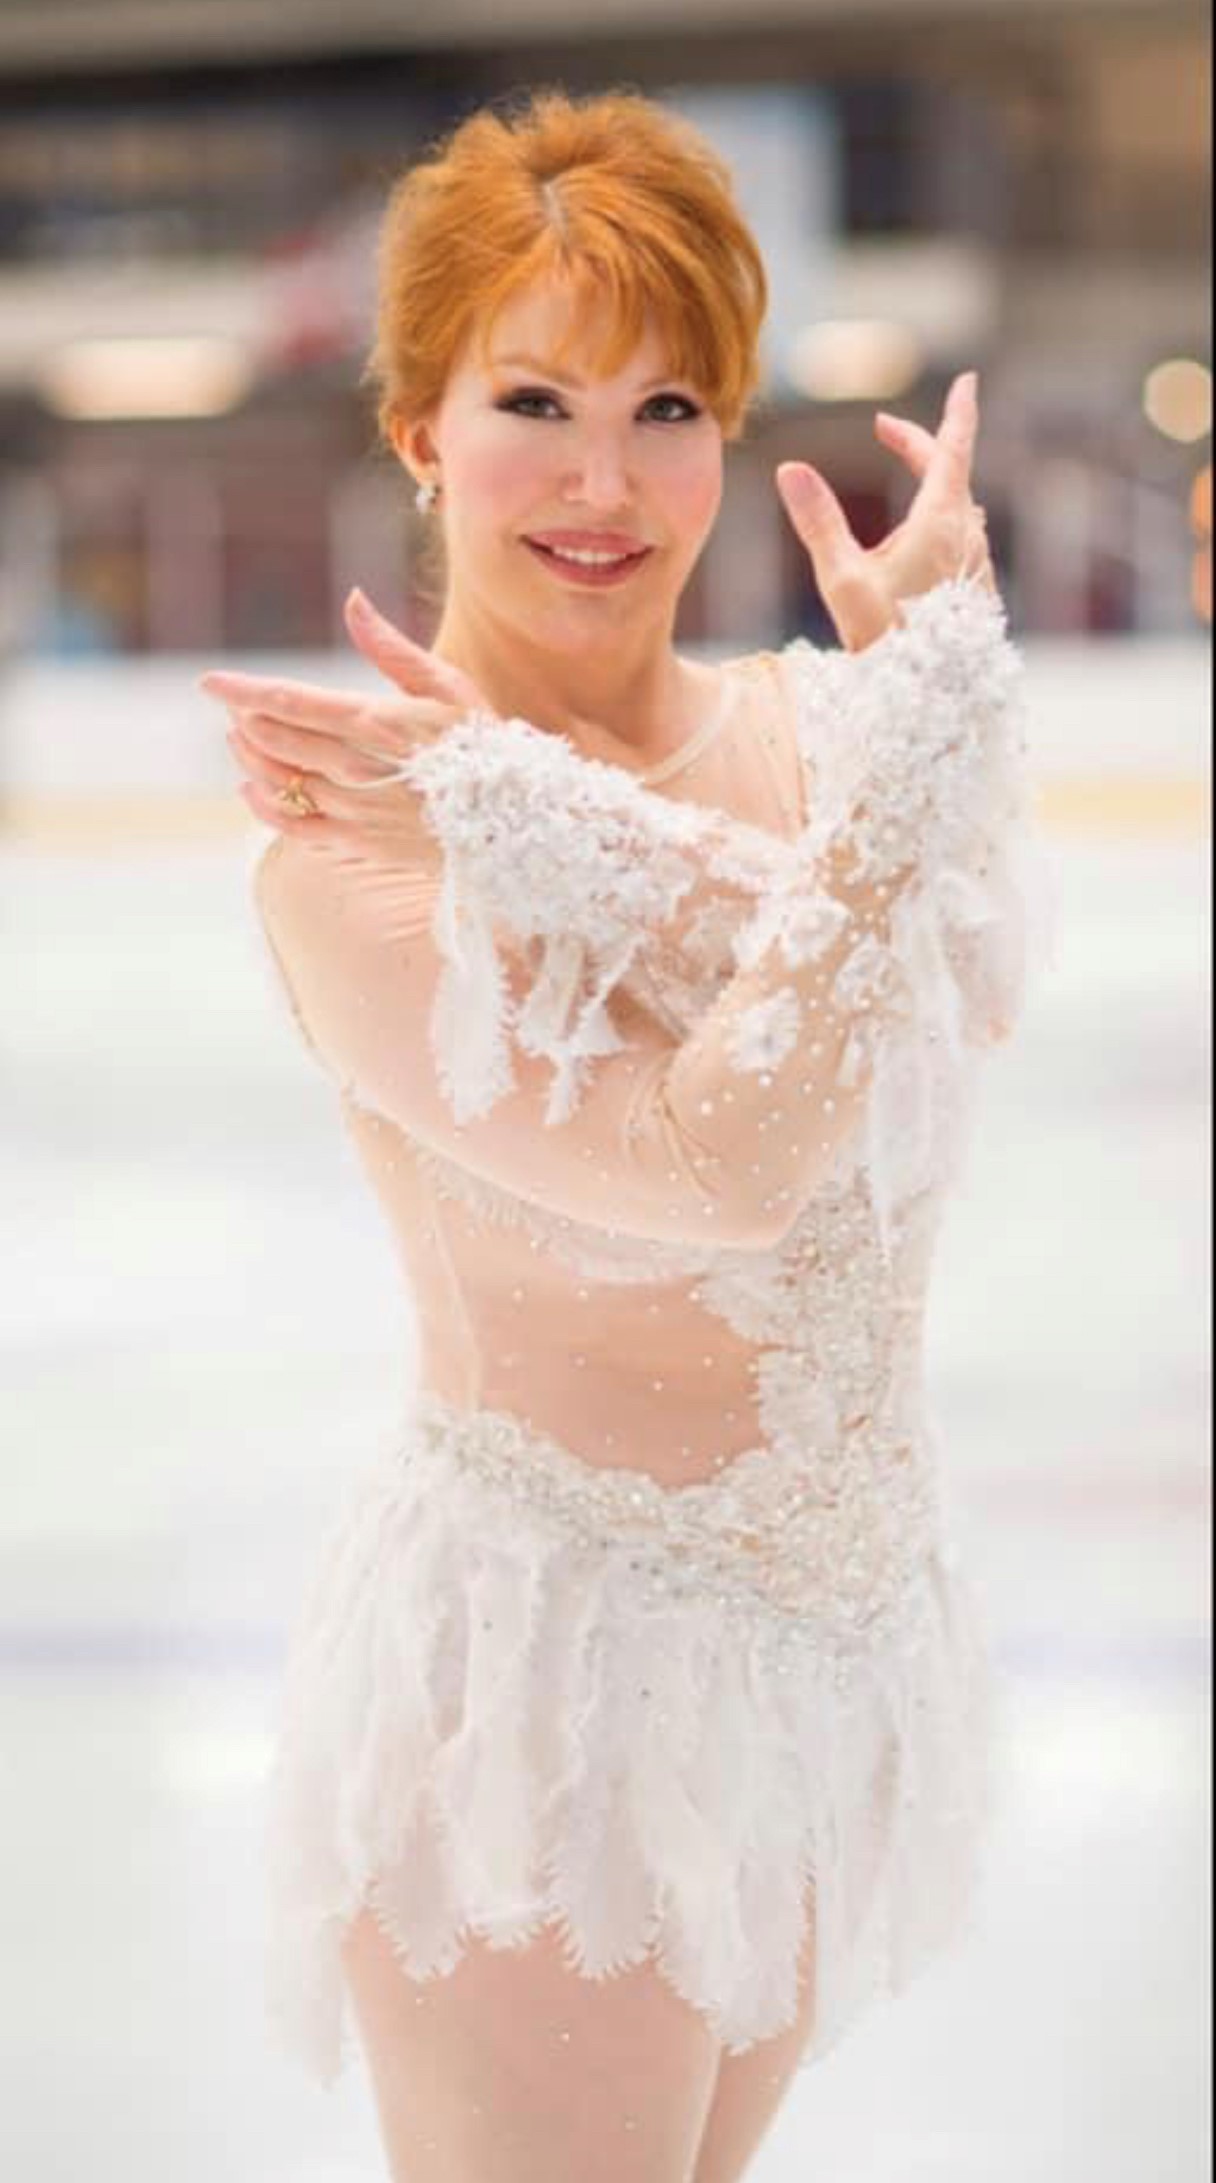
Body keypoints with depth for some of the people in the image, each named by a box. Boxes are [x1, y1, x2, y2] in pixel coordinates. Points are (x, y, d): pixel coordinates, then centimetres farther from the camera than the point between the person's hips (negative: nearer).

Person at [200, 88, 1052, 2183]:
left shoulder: (792, 727, 0)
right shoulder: (361, 856, -17)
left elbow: (968, 989, -21)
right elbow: (724, 1162, -27)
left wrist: (544, 819, -27)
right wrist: (920, 711, -25)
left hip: (842, 1612, 6)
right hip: (549, 1665, -6)